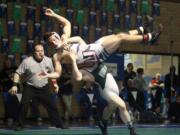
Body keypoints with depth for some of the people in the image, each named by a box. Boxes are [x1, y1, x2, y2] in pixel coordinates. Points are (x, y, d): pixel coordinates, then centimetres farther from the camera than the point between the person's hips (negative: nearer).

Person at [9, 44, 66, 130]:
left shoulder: (48, 60, -5)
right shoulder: (27, 61, -18)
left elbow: (52, 72, 13)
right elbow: (18, 73, -13)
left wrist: (54, 83, 6)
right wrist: (15, 85, -23)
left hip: (44, 88, 3)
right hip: (30, 87, -3)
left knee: (51, 105, 5)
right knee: (24, 104, -17)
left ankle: (58, 123, 19)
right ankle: (19, 125, -5)